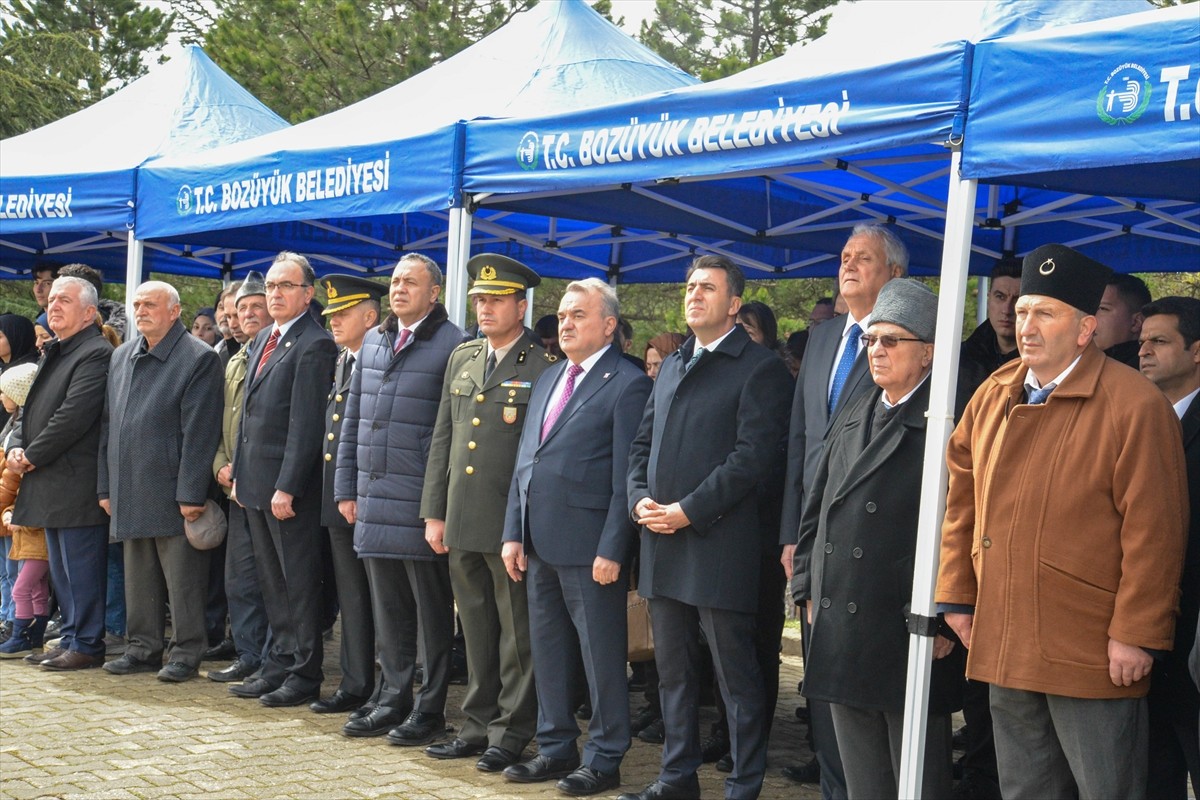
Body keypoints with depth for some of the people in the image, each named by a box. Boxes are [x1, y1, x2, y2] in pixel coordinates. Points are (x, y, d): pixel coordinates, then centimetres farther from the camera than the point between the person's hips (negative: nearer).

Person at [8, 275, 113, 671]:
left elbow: (74, 415, -19)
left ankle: (86, 645, 4)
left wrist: (32, 456, -12)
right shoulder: (53, 353, 19)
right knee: (62, 571, 15)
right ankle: (71, 639, 23)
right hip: (51, 485, 10)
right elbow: (32, 407, 20)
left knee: (81, 569, -3)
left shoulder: (95, 353, -12)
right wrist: (16, 447, 1)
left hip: (77, 485, -10)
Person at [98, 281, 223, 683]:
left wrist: (191, 494, -17)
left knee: (182, 579, 0)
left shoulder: (198, 358, -8)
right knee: (138, 576, 14)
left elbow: (198, 431, -13)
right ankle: (143, 647, 23)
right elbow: (109, 424, 17)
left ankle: (185, 652, 9)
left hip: (171, 490, -7)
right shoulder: (121, 357, 14)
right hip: (129, 492, 7)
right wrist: (106, 485, 12)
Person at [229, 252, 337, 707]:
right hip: (255, 483, 9)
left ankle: (305, 675, 8)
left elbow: (306, 425, -17)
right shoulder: (261, 341, 16)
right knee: (271, 582, 15)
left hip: (289, 487, -9)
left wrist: (287, 488, -19)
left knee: (300, 582, 0)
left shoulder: (314, 345, -12)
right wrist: (239, 473, 16)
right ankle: (279, 665, 23)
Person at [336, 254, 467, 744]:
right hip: (373, 500, 7)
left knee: (432, 610, 4)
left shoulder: (452, 345, -7)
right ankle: (394, 700, 25)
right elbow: (352, 419, 17)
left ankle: (430, 709, 13)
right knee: (387, 608, 14)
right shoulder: (373, 341, 13)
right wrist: (346, 487, 12)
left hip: (421, 502, -7)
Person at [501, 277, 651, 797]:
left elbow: (627, 477, -12)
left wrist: (612, 550, -16)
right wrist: (514, 532, 10)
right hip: (540, 542, 8)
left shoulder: (627, 385, -8)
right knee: (548, 651, 14)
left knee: (601, 656, 2)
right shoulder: (548, 379, 16)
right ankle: (556, 748, 26)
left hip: (589, 546, -8)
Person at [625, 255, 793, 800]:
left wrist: (688, 510, -17)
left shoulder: (759, 369, -6)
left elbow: (754, 455, -15)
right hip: (661, 541, 8)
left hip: (719, 544, -7)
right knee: (672, 669, 15)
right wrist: (640, 498, 0)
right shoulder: (672, 366, 18)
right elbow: (643, 442, 19)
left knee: (736, 675, 0)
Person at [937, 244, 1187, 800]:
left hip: (1092, 657, -6)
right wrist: (956, 595, 10)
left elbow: (1154, 529, -14)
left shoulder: (1134, 405, -12)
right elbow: (962, 501, 14)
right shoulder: (993, 396, 8)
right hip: (1004, 648, 6)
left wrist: (1136, 633, -14)